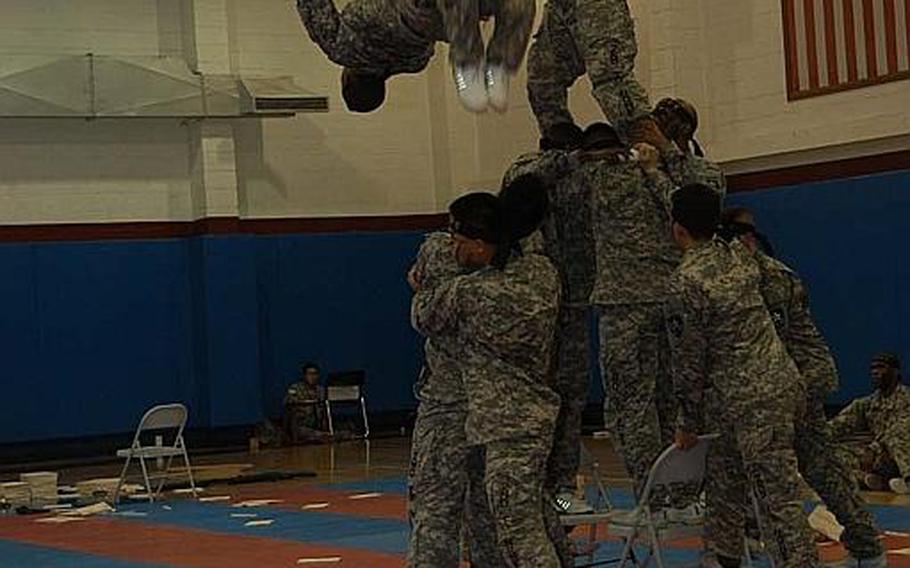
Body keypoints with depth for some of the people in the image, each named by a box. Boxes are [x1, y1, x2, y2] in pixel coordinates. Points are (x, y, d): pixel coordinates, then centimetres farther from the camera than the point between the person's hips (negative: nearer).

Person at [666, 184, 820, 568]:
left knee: (777, 500, -8)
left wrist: (689, 424, 3)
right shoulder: (739, 257, 7)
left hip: (752, 402, -9)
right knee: (724, 475, 22)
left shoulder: (685, 284, -15)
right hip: (782, 381, 9)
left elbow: (688, 362, -10)